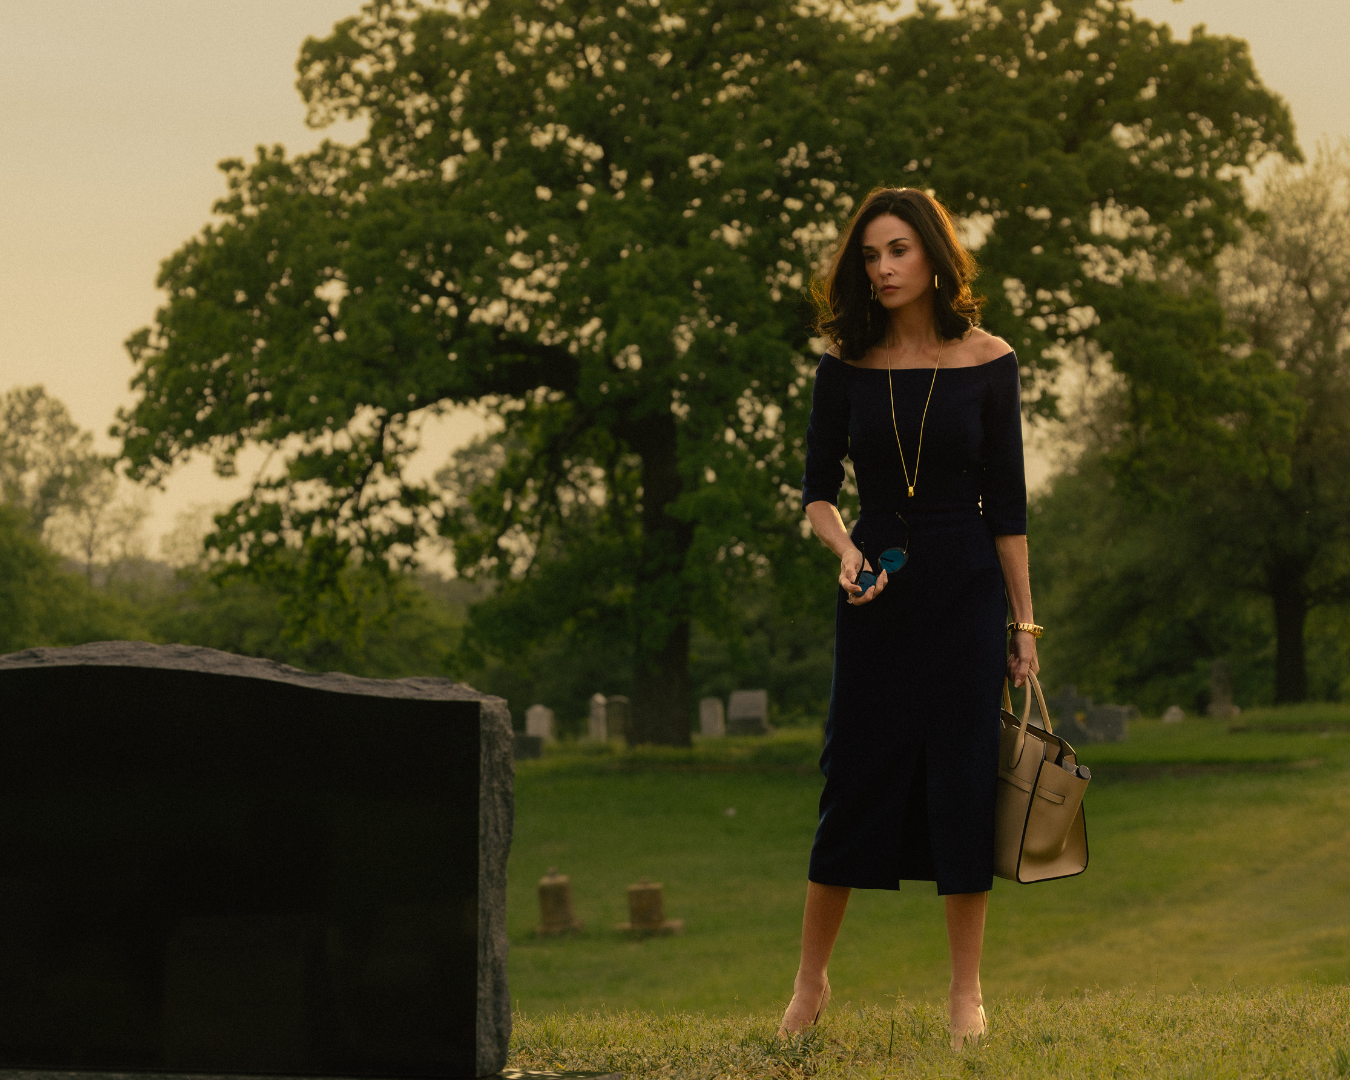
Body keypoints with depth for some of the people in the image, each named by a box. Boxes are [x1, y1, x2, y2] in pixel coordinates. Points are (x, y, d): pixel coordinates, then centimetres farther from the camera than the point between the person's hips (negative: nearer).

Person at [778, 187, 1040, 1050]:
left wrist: (1024, 623, -1)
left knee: (964, 782, 0)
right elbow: (819, 489, 6)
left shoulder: (988, 363, -2)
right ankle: (812, 982, 15)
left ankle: (967, 993, 10)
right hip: (878, 591, 1)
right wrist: (845, 550, -15)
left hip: (966, 590, -1)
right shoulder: (847, 367, 1)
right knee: (855, 778, 3)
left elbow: (1007, 503, 0)